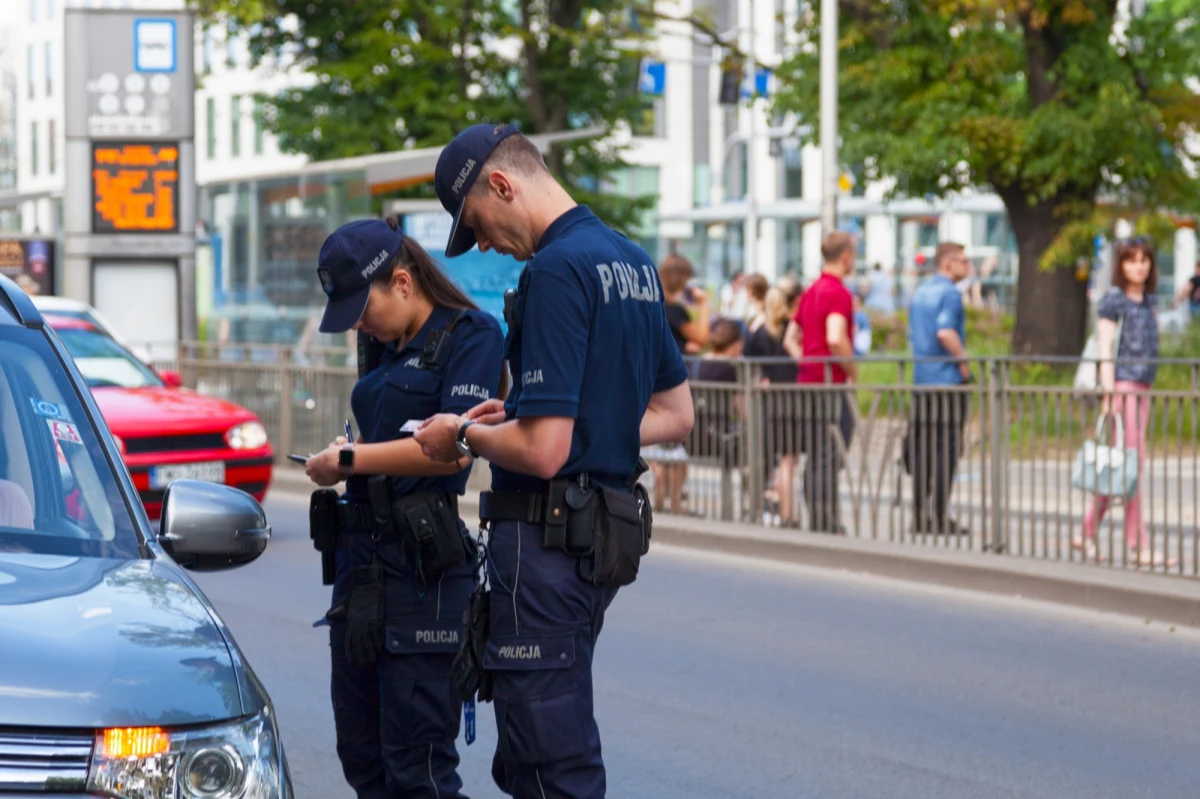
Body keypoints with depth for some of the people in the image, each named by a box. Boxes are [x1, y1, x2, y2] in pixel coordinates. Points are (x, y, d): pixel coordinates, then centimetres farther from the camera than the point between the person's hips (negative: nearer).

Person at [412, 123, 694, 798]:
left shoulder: (557, 269, -18)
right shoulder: (634, 262, 11)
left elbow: (543, 451, -23)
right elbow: (676, 416, 20)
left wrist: (465, 435, -5)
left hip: (547, 538, -10)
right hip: (608, 533, 10)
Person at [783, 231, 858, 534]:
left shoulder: (811, 291, 16)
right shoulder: (838, 292, -12)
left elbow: (790, 340, 22)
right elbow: (836, 339, -26)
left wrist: (806, 364, 15)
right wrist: (852, 370, -13)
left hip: (807, 381, 9)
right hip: (830, 384, -9)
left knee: (815, 457, 11)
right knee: (829, 457, -8)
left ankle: (816, 521, 14)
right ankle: (827, 524, -9)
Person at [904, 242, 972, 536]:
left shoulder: (920, 291, 17)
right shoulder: (949, 292, -11)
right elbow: (945, 332, -24)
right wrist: (964, 361, -13)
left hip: (921, 379, 8)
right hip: (948, 380, -8)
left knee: (922, 448, 9)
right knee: (946, 449, -5)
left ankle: (920, 514, 10)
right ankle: (939, 516, -7)